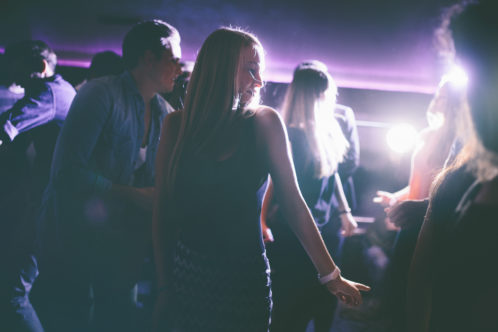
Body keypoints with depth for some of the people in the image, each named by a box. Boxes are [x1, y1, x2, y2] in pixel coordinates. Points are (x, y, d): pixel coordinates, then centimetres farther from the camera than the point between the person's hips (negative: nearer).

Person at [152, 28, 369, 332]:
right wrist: (164, 284, -3)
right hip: (186, 274, 1)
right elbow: (163, 212, -1)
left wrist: (330, 275, -7)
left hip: (246, 279, 0)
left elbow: (292, 202, -6)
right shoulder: (178, 125, -3)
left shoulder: (265, 123, -5)